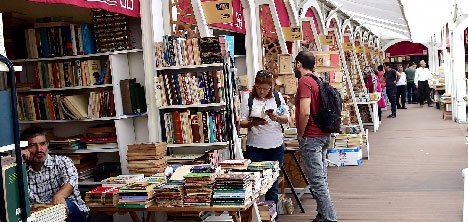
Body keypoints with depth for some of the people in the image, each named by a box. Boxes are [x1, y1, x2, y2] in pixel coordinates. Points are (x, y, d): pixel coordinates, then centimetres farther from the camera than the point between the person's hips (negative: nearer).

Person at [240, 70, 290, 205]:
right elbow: (242, 122, -1)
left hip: (276, 147, 2)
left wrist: (277, 118, -12)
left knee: (273, 183, 7)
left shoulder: (278, 97, 7)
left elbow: (287, 119, 9)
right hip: (255, 147, -2)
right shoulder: (248, 99, 1)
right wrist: (253, 123, -21)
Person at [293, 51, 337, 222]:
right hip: (324, 135, 10)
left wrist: (300, 134, -11)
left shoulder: (304, 82, -14)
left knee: (317, 181, -7)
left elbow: (305, 113, -24)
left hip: (311, 138, -10)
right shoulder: (318, 80, 14)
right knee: (321, 178, 14)